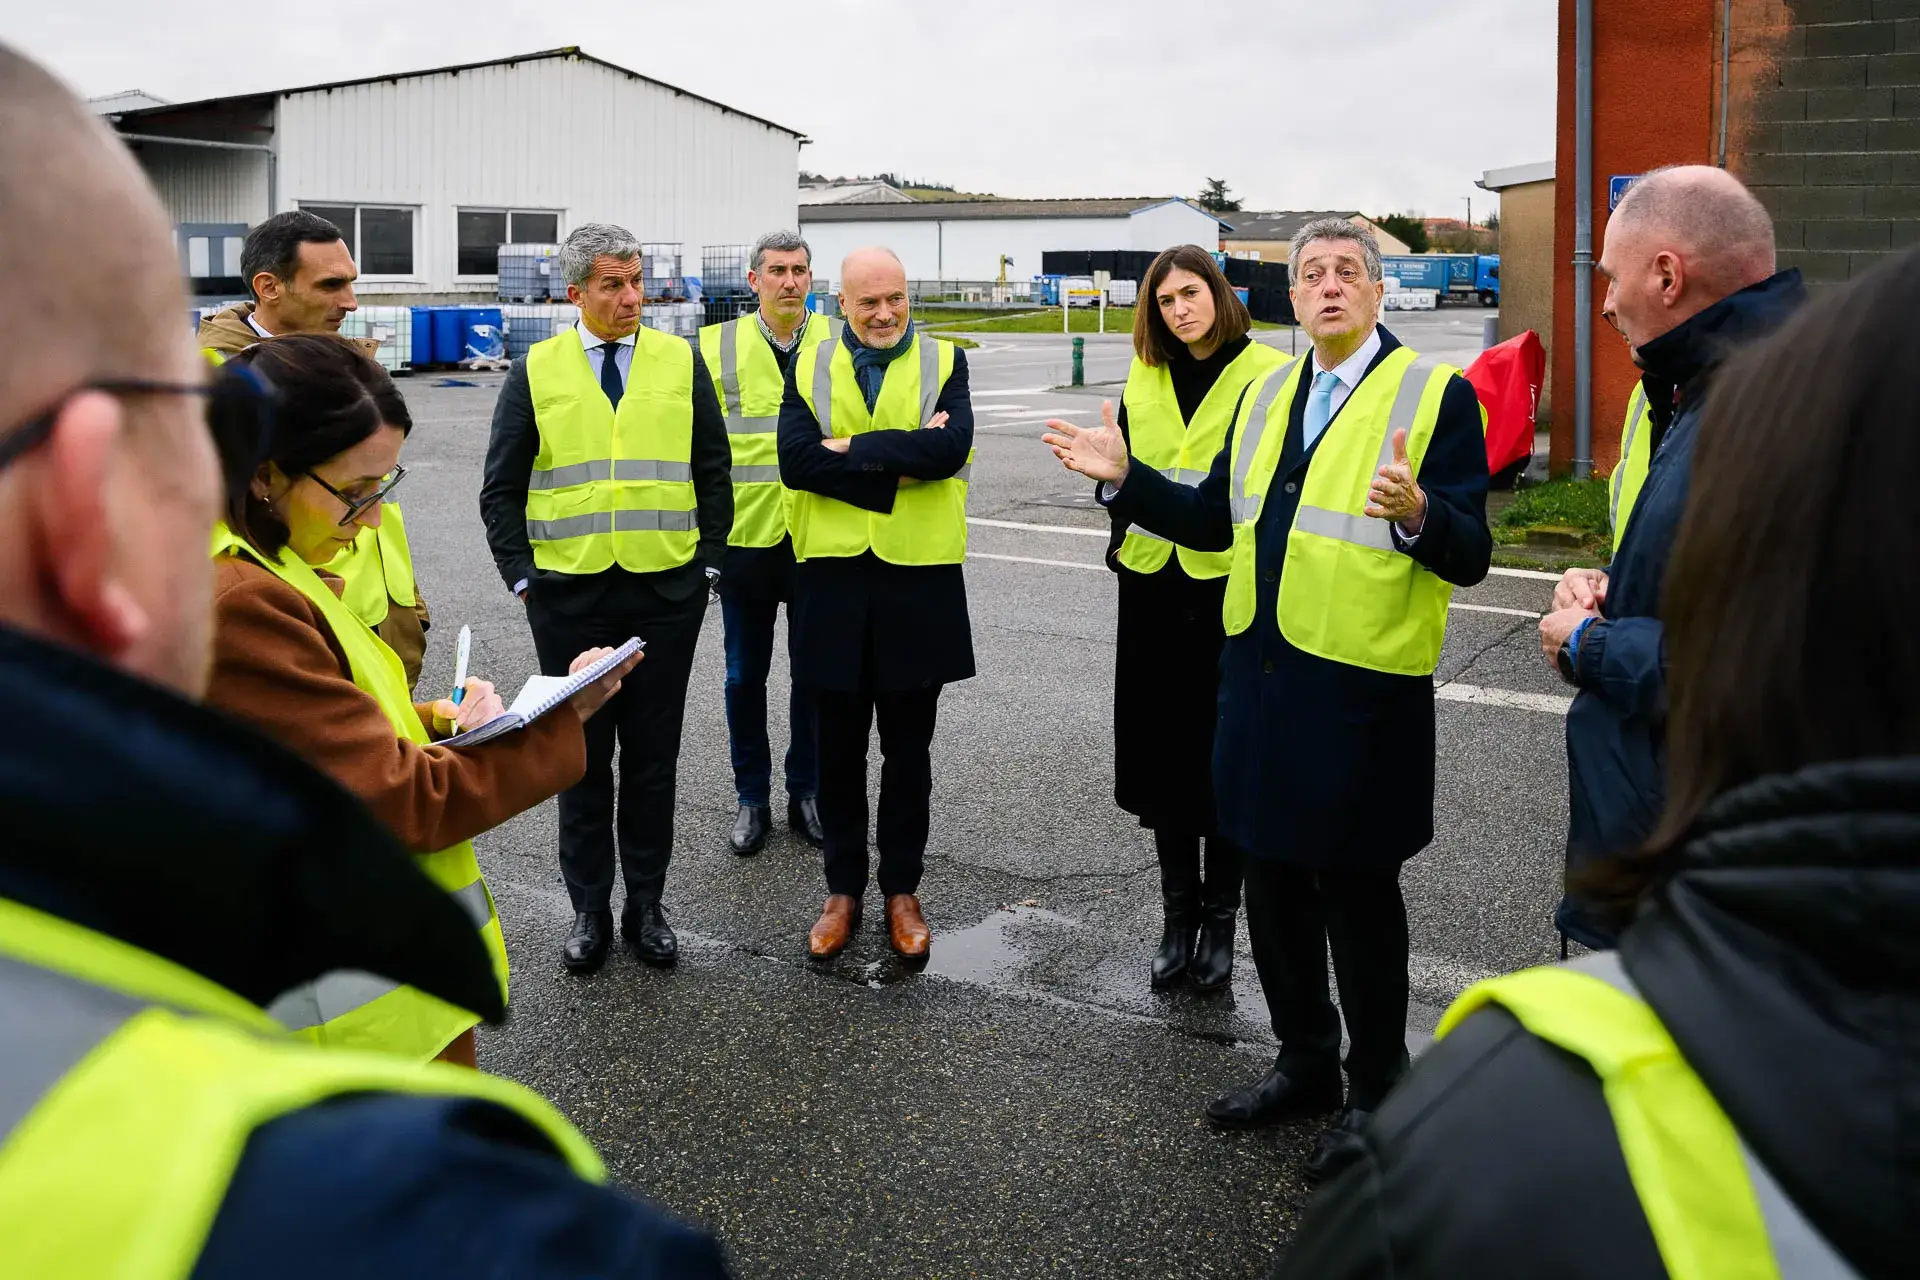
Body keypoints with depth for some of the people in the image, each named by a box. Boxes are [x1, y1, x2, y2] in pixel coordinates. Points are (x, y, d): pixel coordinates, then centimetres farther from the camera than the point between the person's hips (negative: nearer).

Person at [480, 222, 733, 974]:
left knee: (653, 755, 7)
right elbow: (502, 489, 6)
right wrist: (521, 575, -1)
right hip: (569, 595, 0)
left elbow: (713, 474, 8)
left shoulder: (681, 363, 5)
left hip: (666, 593, 0)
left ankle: (646, 906, 20)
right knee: (581, 752, 8)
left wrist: (708, 565, 1)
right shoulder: (536, 371, 3)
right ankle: (589, 909, 19)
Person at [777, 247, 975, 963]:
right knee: (839, 748, 11)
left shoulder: (944, 364, 1)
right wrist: (902, 458, -17)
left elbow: (951, 447, -18)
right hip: (833, 580, 1)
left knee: (908, 749, 10)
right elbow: (796, 461, -12)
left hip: (918, 581, -1)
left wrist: (851, 449, -16)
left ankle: (902, 890, 24)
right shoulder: (809, 369, 4)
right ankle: (843, 889, 25)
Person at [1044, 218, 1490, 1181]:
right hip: (1261, 672, 7)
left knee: (1355, 888, 5)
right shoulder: (1264, 394, 13)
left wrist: (1417, 513, -33)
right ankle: (1306, 1062, 36)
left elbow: (1469, 556, -13)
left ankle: (1377, 1091, 24)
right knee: (1274, 880, 16)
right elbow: (1214, 523, 20)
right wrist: (1124, 479, 9)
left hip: (1363, 687, -6)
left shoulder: (1435, 394, -8)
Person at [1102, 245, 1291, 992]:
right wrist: (1123, 540, 8)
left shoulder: (1267, 376, -6)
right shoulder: (1144, 380, 10)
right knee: (1161, 754, 10)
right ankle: (1178, 919, 23)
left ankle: (1219, 922, 18)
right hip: (1154, 588, 5)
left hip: (1231, 587, -5)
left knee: (1226, 761, 4)